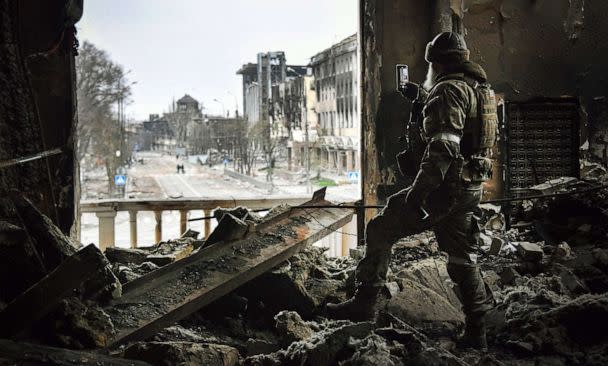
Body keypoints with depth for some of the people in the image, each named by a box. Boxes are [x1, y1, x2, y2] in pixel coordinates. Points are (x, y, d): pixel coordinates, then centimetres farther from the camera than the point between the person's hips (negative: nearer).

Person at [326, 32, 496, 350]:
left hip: (446, 188, -9)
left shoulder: (448, 91, -14)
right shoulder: (478, 89, 17)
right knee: (462, 258, 16)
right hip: (471, 189, 9)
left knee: (380, 231, -1)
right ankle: (476, 332, 19)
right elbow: (484, 144, 25)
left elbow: (443, 147, -24)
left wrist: (418, 192, -24)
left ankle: (364, 304, 1)